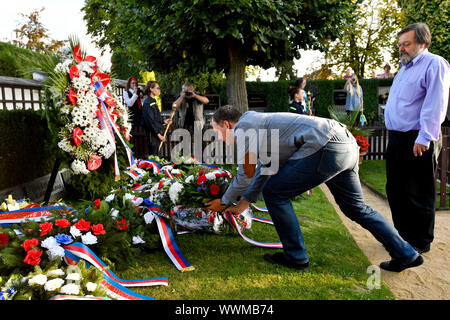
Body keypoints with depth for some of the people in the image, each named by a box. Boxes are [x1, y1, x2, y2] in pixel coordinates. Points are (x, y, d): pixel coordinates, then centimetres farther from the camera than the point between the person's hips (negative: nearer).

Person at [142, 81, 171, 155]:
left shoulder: (153, 102, 17)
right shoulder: (148, 103, -13)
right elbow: (150, 121, -19)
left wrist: (163, 121, 11)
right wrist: (158, 134, -20)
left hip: (157, 134, 9)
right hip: (153, 134, -9)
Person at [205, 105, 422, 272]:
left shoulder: (243, 126, -1)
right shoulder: (259, 125, 28)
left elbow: (245, 177, -1)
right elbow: (264, 171, 35)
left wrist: (225, 202, 15)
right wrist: (244, 202, 38)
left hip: (328, 148, -10)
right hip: (347, 145, 10)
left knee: (274, 193, 0)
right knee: (356, 208, 22)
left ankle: (295, 256, 13)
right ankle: (406, 255, 31)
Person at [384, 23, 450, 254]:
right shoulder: (405, 68, 20)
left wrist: (424, 138, -22)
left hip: (418, 141, -9)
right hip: (396, 139, 9)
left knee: (419, 194, 0)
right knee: (395, 190, 16)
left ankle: (420, 242, 14)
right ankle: (403, 234, 31)